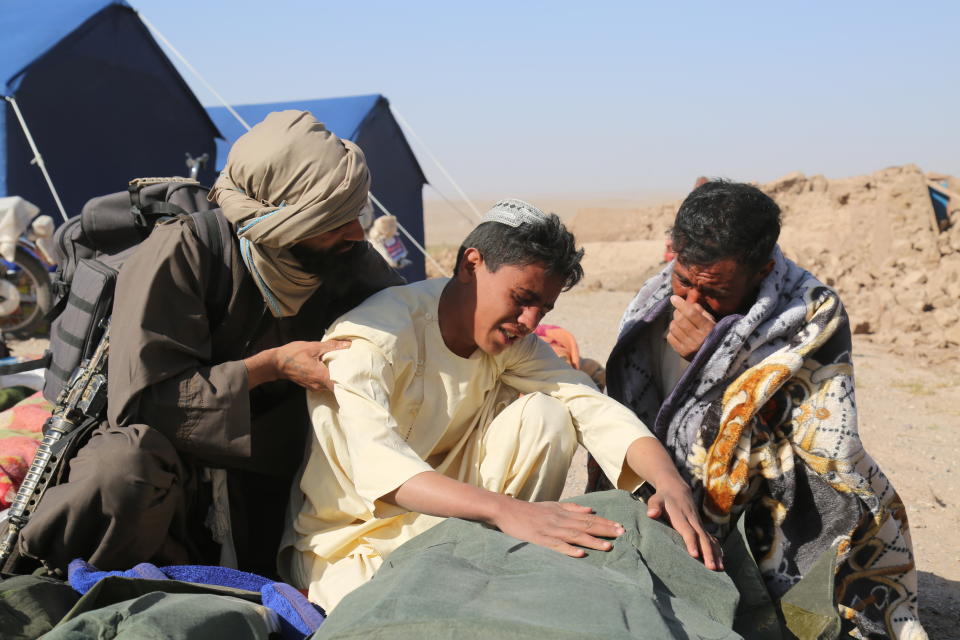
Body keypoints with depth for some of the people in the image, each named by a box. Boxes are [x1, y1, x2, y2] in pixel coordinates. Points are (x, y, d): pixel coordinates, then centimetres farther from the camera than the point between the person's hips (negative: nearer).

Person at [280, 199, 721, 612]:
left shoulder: (510, 340, -4)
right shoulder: (371, 339, -25)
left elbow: (594, 407, -15)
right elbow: (377, 465, -40)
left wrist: (672, 485, -33)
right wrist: (506, 510, -53)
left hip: (445, 520, 6)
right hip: (350, 543, -6)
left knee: (545, 414, -14)